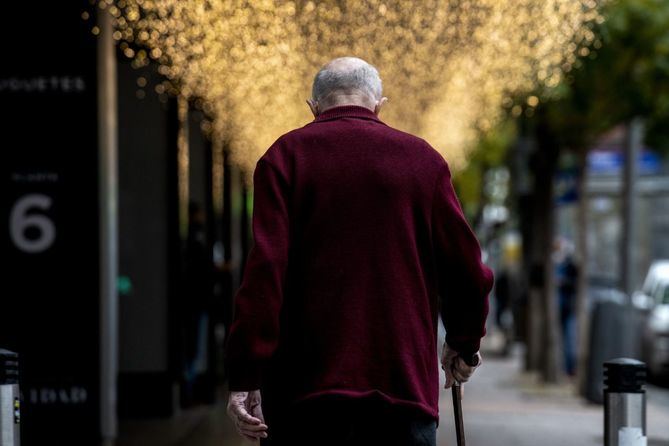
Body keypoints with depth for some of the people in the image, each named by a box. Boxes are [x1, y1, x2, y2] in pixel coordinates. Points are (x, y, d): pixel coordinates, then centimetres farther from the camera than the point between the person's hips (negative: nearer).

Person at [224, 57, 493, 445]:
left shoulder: (286, 155, 3)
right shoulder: (422, 158, 8)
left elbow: (265, 269, -8)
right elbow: (467, 269, 7)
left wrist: (245, 376, -8)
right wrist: (464, 347, 25)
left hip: (304, 385, -1)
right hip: (405, 383, 1)